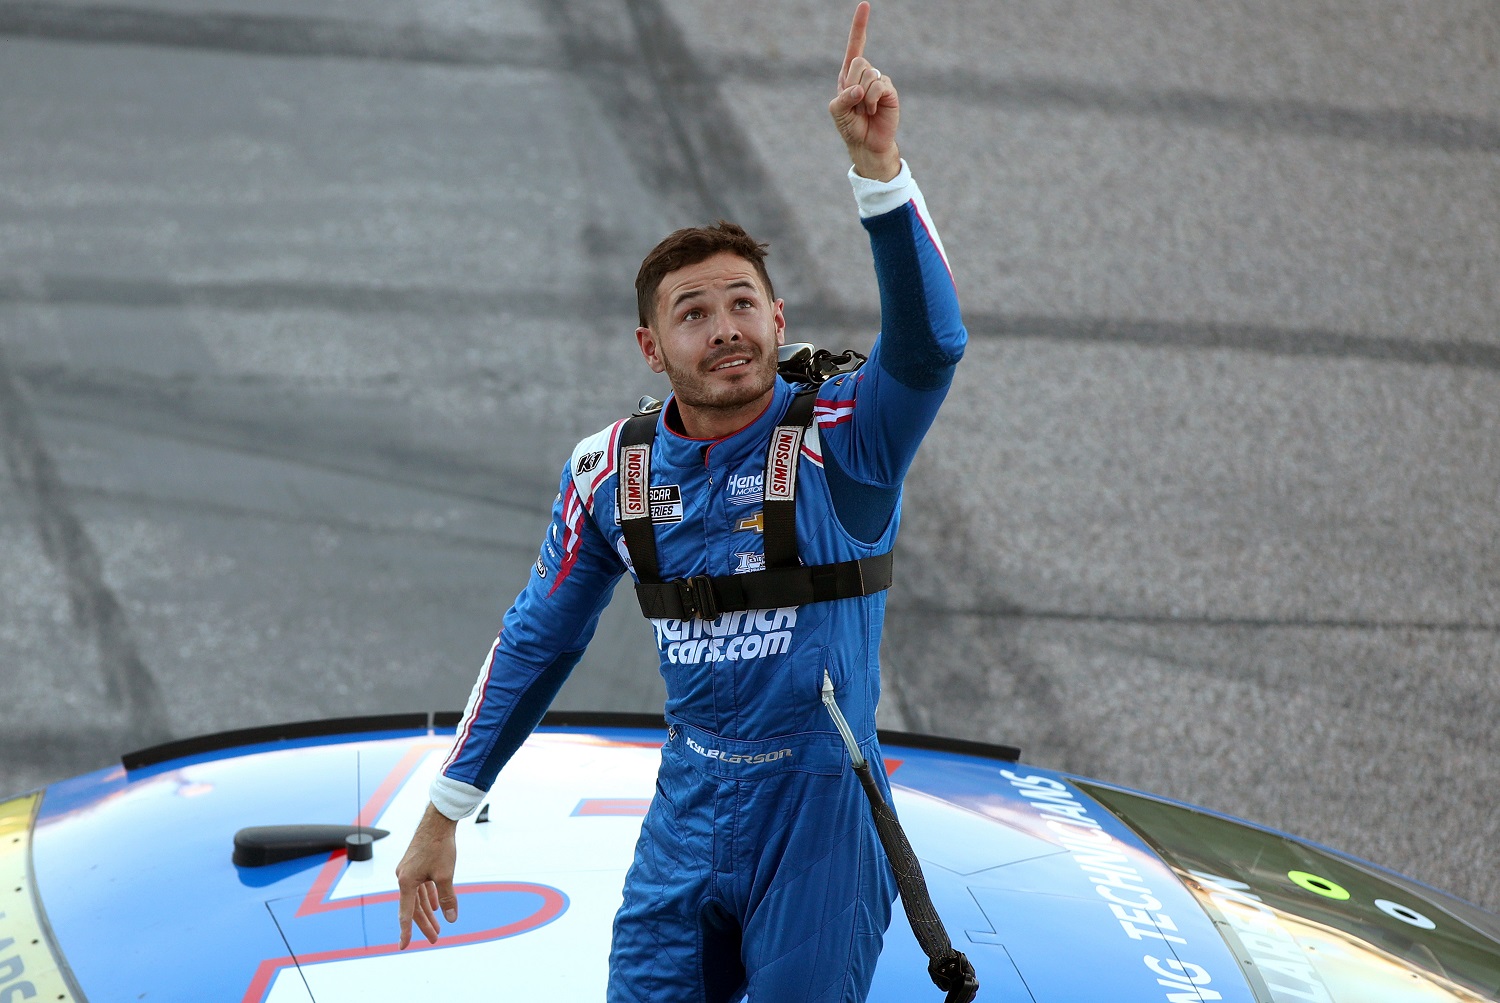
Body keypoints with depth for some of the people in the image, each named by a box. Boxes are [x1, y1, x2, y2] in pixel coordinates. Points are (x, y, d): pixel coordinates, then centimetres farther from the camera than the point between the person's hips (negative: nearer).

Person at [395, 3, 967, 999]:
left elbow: (930, 341, -34)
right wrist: (444, 814, 13)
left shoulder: (842, 446, -14)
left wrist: (878, 163, -47)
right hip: (687, 812, 4)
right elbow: (538, 641, 12)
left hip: (819, 814, -4)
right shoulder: (610, 473, -1)